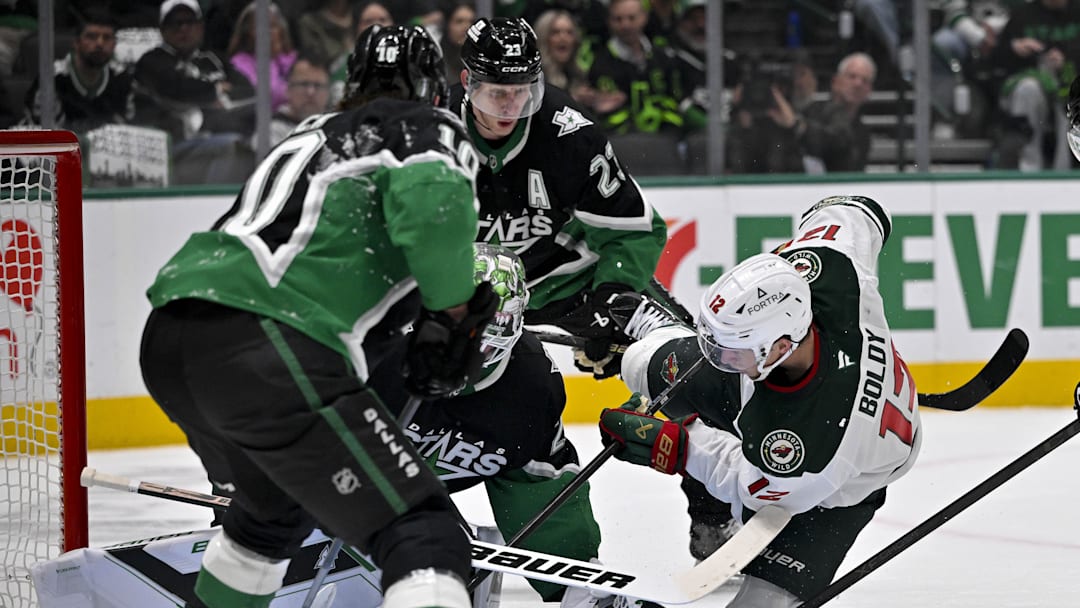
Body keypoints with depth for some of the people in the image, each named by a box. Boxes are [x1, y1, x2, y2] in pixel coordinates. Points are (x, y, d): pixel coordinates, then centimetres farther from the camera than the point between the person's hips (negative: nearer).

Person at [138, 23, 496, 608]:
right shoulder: (428, 127, 10)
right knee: (422, 536, -12)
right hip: (261, 352, -8)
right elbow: (430, 199, -13)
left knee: (278, 507, 36)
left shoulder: (313, 134, 33)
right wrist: (455, 311, 0)